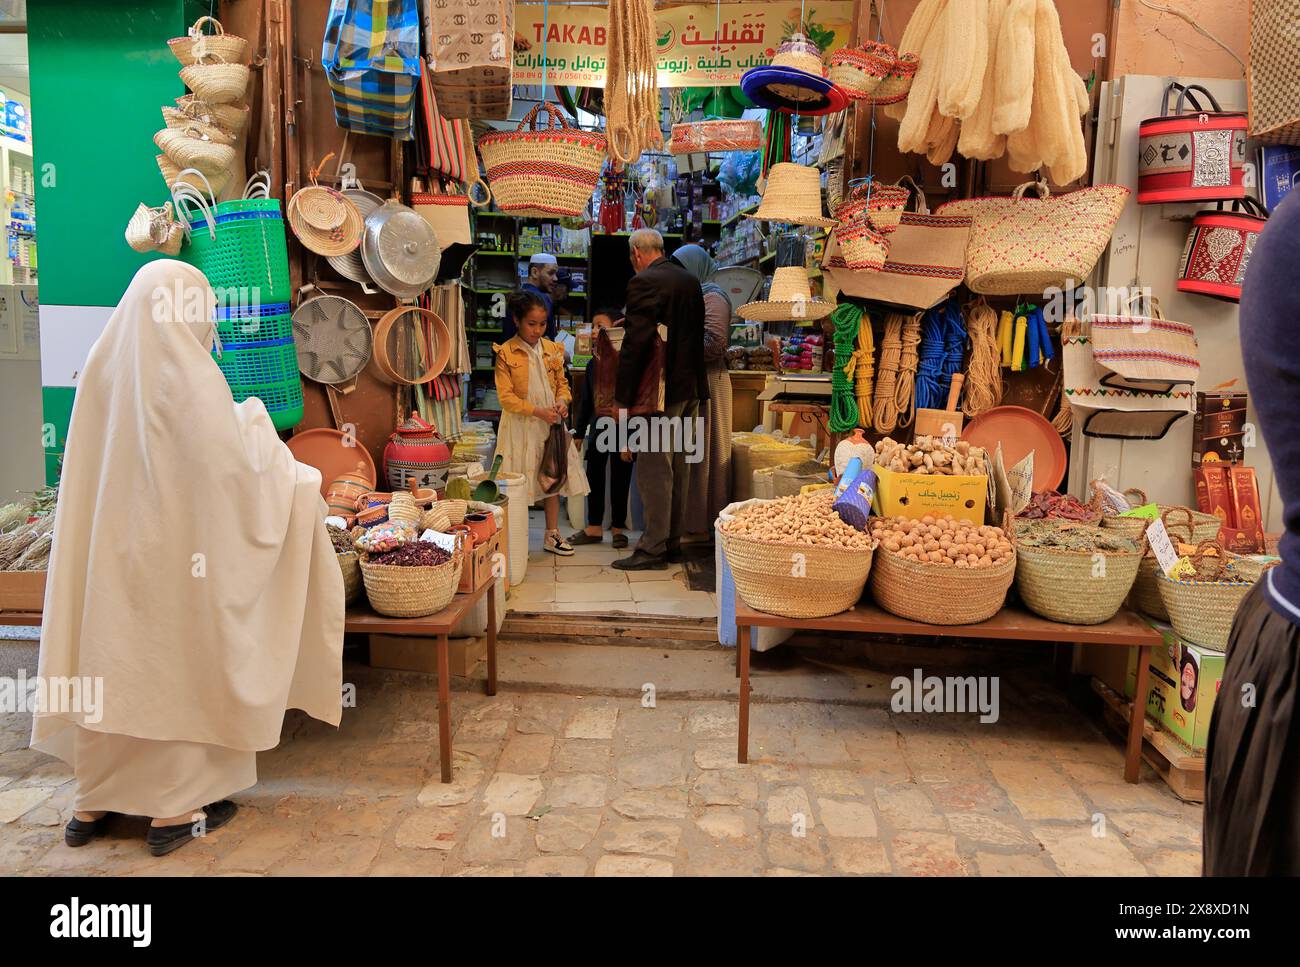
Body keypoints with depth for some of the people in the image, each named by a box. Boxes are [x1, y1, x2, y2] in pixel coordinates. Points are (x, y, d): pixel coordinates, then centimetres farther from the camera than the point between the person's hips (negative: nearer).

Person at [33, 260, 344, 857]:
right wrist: (253, 422, 1)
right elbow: (231, 468, -19)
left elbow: (111, 460, 15)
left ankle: (93, 801, 27)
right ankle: (175, 807, 16)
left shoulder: (103, 366, 3)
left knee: (112, 660, 16)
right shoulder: (190, 375, -17)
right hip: (178, 547, -6)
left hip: (110, 546, 6)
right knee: (179, 661, 6)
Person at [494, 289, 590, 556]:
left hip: (551, 423, 5)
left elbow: (562, 382, 13)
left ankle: (552, 535, 22)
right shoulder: (506, 353, -9)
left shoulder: (552, 349, 5)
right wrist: (537, 411, -20)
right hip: (520, 426, -5)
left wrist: (562, 401, -9)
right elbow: (506, 397, -12)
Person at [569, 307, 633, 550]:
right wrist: (579, 432, 13)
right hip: (598, 430, 6)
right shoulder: (593, 364, 4)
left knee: (620, 481, 6)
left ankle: (618, 528, 21)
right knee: (594, 478, 10)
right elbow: (587, 401, 12)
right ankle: (594, 527, 23)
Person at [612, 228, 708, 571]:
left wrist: (623, 397, -15)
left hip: (660, 389, -8)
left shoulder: (643, 283, -12)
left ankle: (653, 549, 0)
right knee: (679, 467, 13)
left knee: (654, 470, -4)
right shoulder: (690, 281, 13)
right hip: (690, 388, 9)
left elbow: (635, 342, -18)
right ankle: (673, 542, 23)